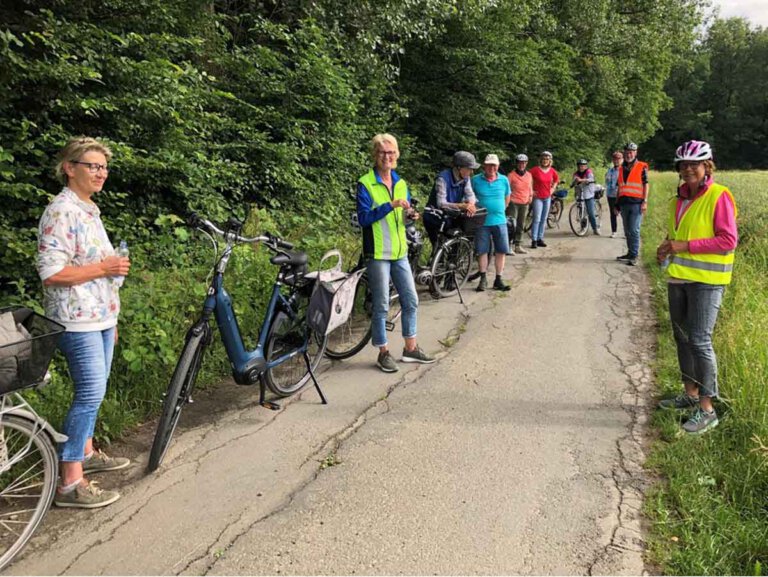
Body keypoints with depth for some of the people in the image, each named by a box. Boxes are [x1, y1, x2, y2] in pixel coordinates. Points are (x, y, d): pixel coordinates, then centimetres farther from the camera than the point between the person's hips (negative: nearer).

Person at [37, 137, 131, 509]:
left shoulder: (88, 210, 14)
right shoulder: (62, 212, -16)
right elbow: (50, 272, -22)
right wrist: (104, 268, -19)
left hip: (99, 317, 10)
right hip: (78, 322, -9)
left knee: (92, 391, 18)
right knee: (90, 395, -9)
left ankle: (85, 452, 34)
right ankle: (70, 484, 0)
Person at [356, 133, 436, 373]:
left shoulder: (400, 183, 11)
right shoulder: (365, 184, -8)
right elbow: (363, 218, -16)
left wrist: (410, 215, -4)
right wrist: (390, 205, -24)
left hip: (400, 252, 6)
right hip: (378, 254, -6)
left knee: (411, 300, 11)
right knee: (381, 306, 1)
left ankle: (410, 348, 25)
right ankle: (383, 353, 15)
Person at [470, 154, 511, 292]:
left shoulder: (504, 180, 3)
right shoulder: (475, 180, -4)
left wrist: (499, 211, 14)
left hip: (500, 221, 2)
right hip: (482, 222, -2)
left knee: (501, 250, 4)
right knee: (482, 251, 4)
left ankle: (498, 279, 15)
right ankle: (483, 279, 17)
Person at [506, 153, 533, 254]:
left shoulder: (529, 175, 10)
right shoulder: (511, 175, -7)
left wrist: (531, 196, 6)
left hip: (525, 203, 6)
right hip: (513, 202, -6)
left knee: (521, 225, 11)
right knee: (512, 225, -12)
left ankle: (518, 246, 18)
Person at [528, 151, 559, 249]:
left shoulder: (552, 171, 3)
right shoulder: (535, 169, -11)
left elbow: (556, 179, 22)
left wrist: (553, 188, 12)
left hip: (547, 197, 5)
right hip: (537, 197, -5)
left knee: (543, 219, 9)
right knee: (537, 219, -9)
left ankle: (540, 239, 17)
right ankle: (534, 240, -5)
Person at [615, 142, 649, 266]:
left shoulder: (642, 167, 0)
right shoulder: (621, 169, 15)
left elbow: (645, 185, -2)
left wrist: (645, 201, -10)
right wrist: (617, 204, 17)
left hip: (636, 203, -6)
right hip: (624, 203, 6)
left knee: (634, 231, -9)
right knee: (627, 231, 10)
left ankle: (634, 255, -4)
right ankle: (630, 253, 19)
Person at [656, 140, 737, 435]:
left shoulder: (719, 196, -11)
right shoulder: (679, 199, 12)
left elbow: (729, 240, -16)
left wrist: (685, 246, -20)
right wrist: (667, 248, 4)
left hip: (706, 280, -8)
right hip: (678, 277, 8)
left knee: (699, 341, -8)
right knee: (682, 337, 14)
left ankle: (707, 410, 1)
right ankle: (690, 394, 30)